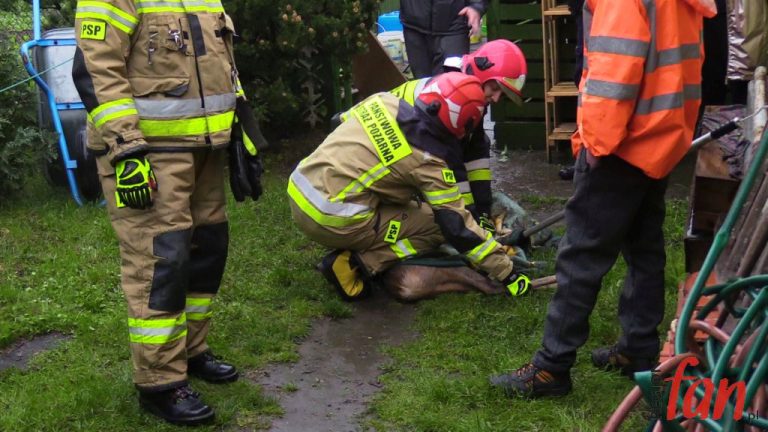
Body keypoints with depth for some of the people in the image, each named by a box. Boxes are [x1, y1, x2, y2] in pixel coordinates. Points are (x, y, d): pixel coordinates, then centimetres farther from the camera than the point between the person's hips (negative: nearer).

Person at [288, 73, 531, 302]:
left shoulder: (384, 100, 3)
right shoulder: (427, 160, -14)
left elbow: (340, 120, 23)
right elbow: (459, 227, -10)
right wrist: (507, 274, -2)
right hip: (331, 222, -8)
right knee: (437, 226, 2)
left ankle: (351, 251, 12)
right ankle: (354, 263, -7)